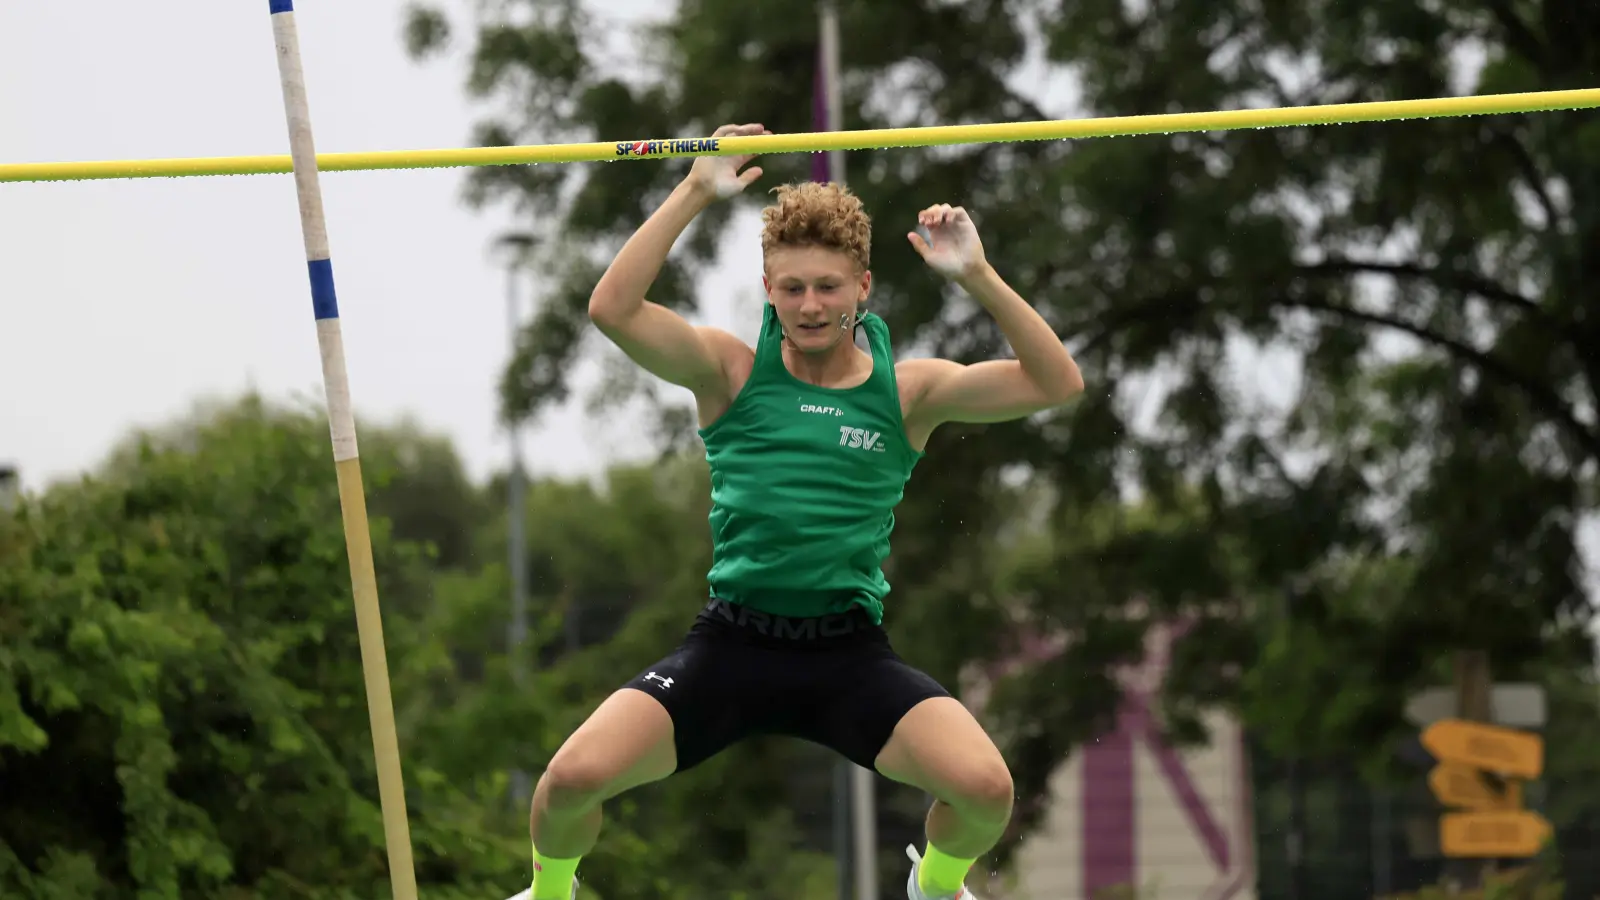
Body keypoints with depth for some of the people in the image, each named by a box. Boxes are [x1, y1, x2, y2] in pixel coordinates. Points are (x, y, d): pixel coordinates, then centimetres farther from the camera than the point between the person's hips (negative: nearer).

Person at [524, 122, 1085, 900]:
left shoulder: (909, 391, 4)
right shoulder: (733, 371, 2)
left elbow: (1056, 384, -7)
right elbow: (613, 310, -13)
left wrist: (977, 276, -17)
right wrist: (695, 193, -18)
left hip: (849, 652, 1)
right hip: (731, 641, 0)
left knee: (985, 786, -22)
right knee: (574, 777, -21)